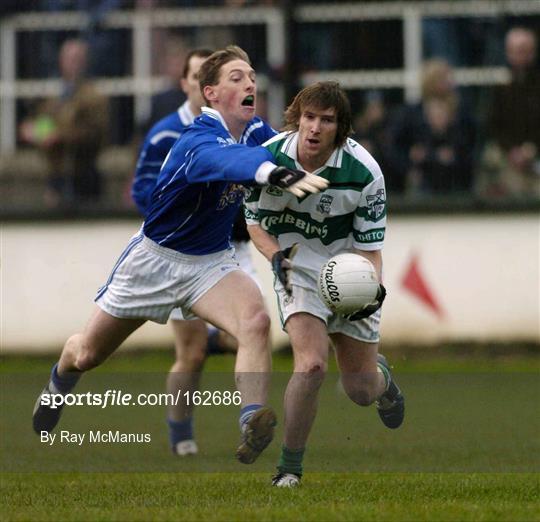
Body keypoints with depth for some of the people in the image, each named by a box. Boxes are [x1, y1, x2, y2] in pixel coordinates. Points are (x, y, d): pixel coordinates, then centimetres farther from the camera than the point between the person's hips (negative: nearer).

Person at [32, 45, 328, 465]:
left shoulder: (254, 131, -9)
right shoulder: (198, 142, -33)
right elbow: (225, 160, -59)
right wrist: (274, 172, -78)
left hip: (212, 261, 4)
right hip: (156, 258, -4)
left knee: (255, 320, -30)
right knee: (87, 355, 16)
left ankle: (252, 424, -40)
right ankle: (60, 380, 52)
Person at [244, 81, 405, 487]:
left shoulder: (364, 173, -21)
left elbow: (370, 247, -12)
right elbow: (255, 221, 0)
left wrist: (372, 289, -31)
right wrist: (276, 256, -20)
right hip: (299, 271, 0)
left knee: (361, 390, 6)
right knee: (311, 364, -25)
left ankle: (382, 375, 46)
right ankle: (290, 466, -8)